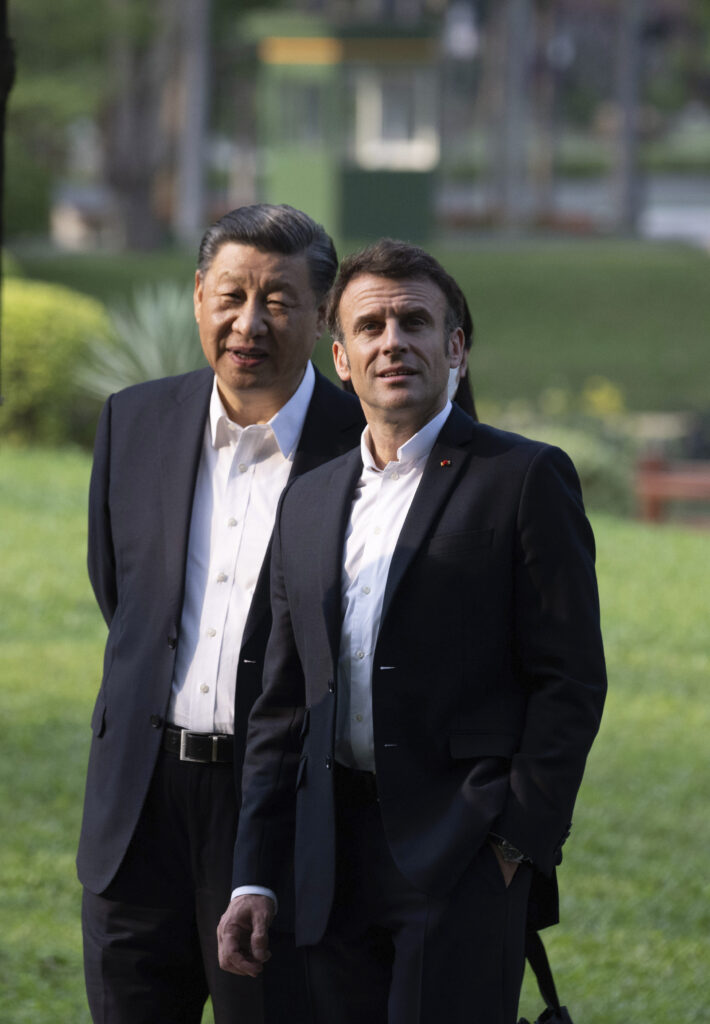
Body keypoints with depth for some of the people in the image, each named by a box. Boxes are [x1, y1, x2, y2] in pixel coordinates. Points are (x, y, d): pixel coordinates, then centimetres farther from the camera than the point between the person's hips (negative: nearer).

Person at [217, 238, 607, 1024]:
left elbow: (570, 680, -4)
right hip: (337, 867, 5)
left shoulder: (523, 480, 0)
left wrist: (519, 842, -11)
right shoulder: (308, 503, 18)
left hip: (467, 856, -5)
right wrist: (255, 878, 12)